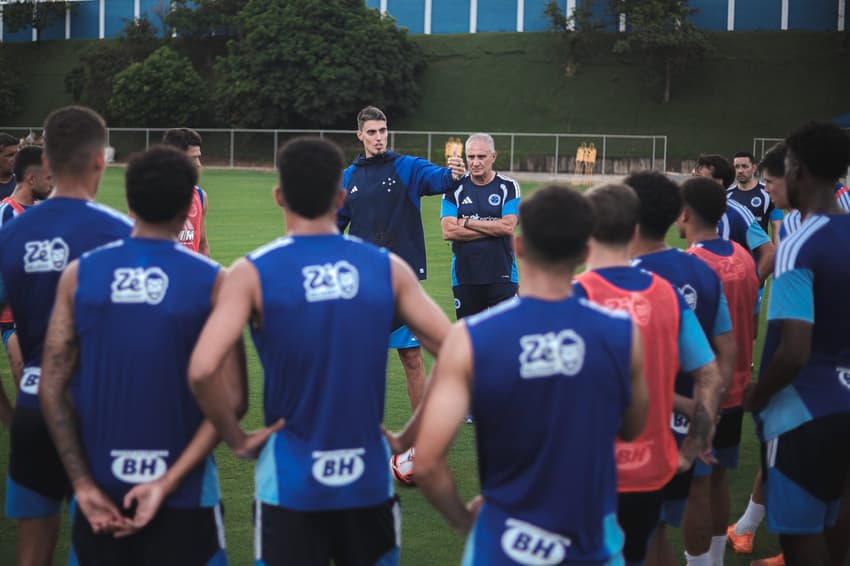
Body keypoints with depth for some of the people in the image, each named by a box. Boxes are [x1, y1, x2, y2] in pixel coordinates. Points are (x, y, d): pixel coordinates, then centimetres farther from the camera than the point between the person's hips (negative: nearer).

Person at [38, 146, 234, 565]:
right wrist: (167, 482, -13)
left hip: (101, 486, 2)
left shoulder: (79, 275, -3)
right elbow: (230, 399, -13)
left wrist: (83, 484, -5)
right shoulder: (211, 282, -8)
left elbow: (51, 390, -6)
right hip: (184, 493, -2)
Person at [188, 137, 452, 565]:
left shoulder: (253, 274, -9)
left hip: (291, 484, -2)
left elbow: (202, 370, -21)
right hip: (369, 482, 2)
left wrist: (237, 439, -6)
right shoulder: (388, 268, -1)